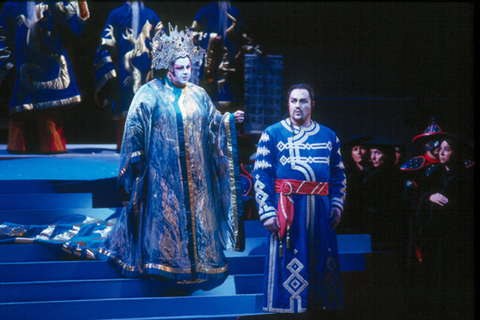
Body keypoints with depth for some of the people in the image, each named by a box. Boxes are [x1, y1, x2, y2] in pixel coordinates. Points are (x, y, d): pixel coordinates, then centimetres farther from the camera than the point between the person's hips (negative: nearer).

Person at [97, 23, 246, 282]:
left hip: (195, 171, 4)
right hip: (163, 171, -4)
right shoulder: (150, 94, -1)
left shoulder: (198, 95, 11)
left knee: (197, 210, 5)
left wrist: (230, 120, -4)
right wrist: (136, 156, -7)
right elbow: (134, 127, -2)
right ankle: (162, 259, 3)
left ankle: (199, 258, 14)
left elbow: (213, 123, 13)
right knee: (163, 211, -4)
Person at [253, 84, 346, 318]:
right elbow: (261, 175, -4)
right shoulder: (273, 134, 1)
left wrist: (337, 204, 3)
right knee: (287, 265, -1)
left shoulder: (328, 136, 12)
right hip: (286, 208, -3)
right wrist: (267, 212, -13)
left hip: (319, 210, 4)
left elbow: (338, 174, 16)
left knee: (322, 263, 7)